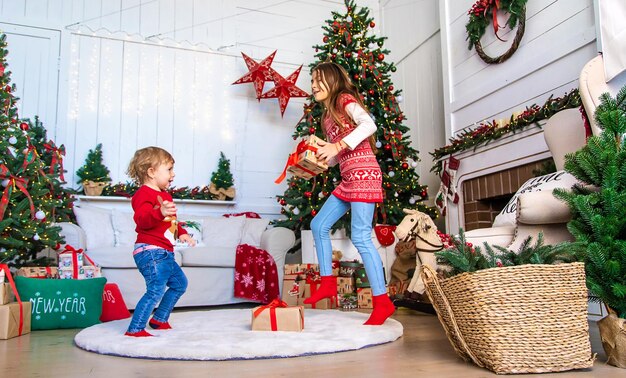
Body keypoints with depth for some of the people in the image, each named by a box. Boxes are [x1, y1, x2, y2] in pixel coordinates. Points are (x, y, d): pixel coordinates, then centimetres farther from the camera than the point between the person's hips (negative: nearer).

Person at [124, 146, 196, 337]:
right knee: (156, 289, -16)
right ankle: (135, 329, -7)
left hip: (165, 253, 11)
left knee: (179, 283, 20)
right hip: (150, 251, -11)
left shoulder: (165, 196, 21)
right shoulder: (143, 194, -12)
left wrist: (182, 233, 16)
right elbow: (141, 219, -30)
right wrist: (160, 212, -48)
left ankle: (159, 319, 32)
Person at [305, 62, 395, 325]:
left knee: (360, 237, -13)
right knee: (319, 225, 10)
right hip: (347, 179, 10)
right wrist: (317, 151, 5)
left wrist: (338, 145, -24)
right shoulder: (327, 116, 23)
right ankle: (328, 283, 18)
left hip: (363, 173, -10)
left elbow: (369, 124, -20)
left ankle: (382, 301, -8)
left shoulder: (345, 99, 0)